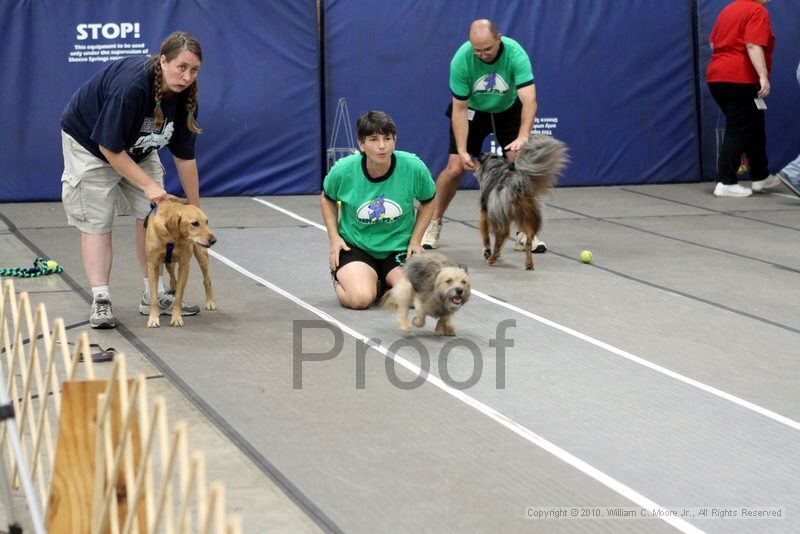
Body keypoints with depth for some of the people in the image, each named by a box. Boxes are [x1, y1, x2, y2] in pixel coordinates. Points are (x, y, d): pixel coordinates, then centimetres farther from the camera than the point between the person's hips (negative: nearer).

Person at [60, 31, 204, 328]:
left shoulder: (184, 96, -17)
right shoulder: (130, 86, -39)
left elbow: (184, 157, -7)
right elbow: (109, 148, -31)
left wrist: (195, 210, -5)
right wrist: (148, 185, -28)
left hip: (137, 148, 6)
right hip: (89, 142, -6)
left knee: (151, 214, -1)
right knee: (96, 222, -10)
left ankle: (154, 295, 5)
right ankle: (100, 301, -12)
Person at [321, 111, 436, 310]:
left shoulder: (414, 168, -16)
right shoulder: (343, 171, -16)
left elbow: (428, 201, 6)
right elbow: (327, 198, 9)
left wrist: (415, 240, -1)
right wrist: (334, 237, -1)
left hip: (399, 247, 1)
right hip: (355, 246, -1)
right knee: (360, 298, -28)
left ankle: (385, 281, 14)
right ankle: (340, 279, 12)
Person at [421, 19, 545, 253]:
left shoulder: (515, 54, -32)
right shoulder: (461, 59, -29)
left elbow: (529, 100, -40)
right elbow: (459, 108, -22)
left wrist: (523, 137, -55)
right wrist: (462, 151, -30)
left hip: (508, 110, 0)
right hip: (472, 110, 0)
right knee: (455, 168, -10)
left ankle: (525, 231, 0)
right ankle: (433, 224, 12)